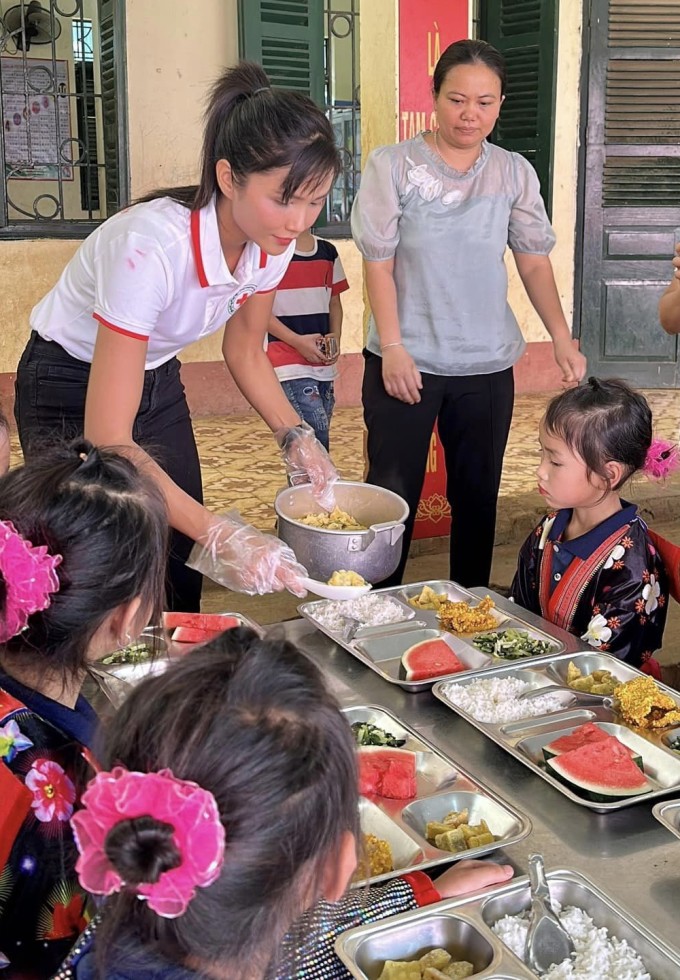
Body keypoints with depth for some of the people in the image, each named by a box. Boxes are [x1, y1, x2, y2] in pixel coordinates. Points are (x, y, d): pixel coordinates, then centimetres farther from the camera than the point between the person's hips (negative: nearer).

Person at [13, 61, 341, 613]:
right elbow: (109, 439, -38)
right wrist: (220, 535, -45)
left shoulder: (272, 241, -16)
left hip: (157, 379, 6)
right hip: (74, 391, -6)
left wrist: (294, 436, -12)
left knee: (181, 569, 6)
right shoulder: (152, 245, -37)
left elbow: (244, 350, 3)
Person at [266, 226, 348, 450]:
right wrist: (298, 341, -16)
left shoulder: (328, 251, 11)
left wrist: (335, 337, -2)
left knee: (318, 439, 9)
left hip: (324, 364, 6)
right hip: (289, 363, -6)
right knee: (315, 440, -15)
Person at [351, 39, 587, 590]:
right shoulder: (393, 166, -5)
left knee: (478, 497, 12)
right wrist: (393, 347, -13)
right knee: (392, 496, 2)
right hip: (406, 359, -3)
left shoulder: (515, 174, 4)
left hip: (488, 366, 3)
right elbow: (379, 262, -6)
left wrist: (563, 341, -5)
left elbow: (534, 261, 6)